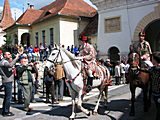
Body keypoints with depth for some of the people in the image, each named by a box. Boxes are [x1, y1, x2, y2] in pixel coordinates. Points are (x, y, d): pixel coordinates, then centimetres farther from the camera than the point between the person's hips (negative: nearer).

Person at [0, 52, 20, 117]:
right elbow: (10, 65, -33)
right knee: (8, 97, -6)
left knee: (6, 97, 16)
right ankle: (6, 112, 1)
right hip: (7, 81, -10)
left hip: (8, 81, 10)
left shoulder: (6, 61, 20)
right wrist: (16, 58, -30)